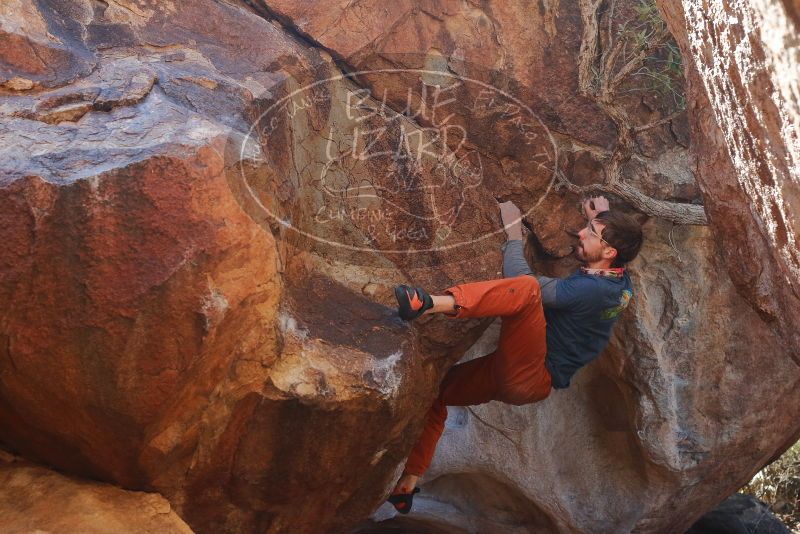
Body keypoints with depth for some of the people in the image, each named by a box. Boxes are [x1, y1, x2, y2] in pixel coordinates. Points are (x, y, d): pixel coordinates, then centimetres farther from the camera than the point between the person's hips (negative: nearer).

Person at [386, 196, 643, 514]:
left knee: (527, 289, -32)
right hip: (514, 375, 10)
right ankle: (407, 485, 13)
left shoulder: (591, 290, -20)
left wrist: (513, 233, -13)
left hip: (528, 378, -10)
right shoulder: (619, 282, 7)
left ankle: (433, 304, -47)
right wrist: (603, 217, 22)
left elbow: (520, 280, -25)